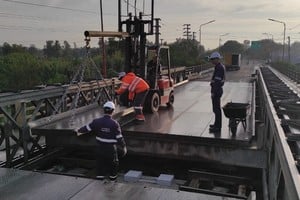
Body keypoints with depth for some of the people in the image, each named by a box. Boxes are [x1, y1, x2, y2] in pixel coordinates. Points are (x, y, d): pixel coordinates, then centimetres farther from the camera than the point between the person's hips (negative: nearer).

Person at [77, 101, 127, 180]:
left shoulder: (97, 121, -10)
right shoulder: (114, 123, -18)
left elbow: (87, 128, 3)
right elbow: (119, 137, -13)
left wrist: (78, 130, 22)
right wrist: (124, 147, 0)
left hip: (100, 147, 2)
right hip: (111, 148, -2)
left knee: (100, 162, 17)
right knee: (113, 163, 18)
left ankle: (100, 176, 24)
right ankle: (113, 176, 32)